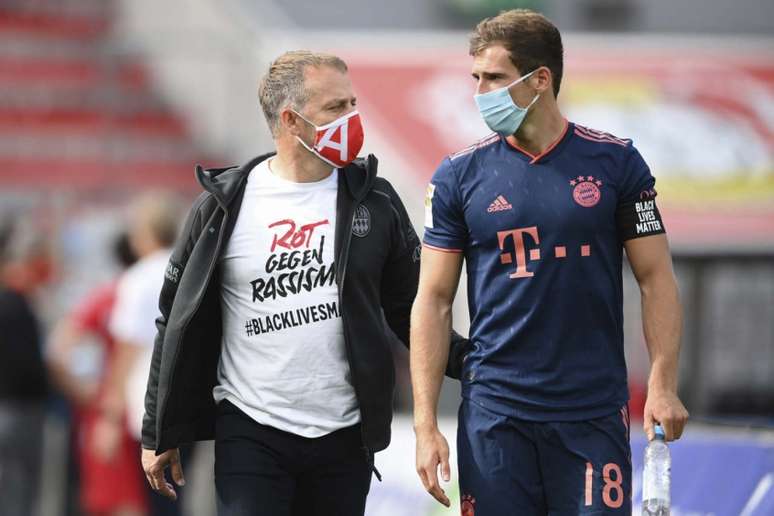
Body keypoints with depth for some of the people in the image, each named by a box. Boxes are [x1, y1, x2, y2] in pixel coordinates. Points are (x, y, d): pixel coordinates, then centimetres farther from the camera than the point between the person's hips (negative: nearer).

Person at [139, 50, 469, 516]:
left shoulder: (374, 201, 4)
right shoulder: (224, 206, -1)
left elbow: (408, 307, 10)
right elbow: (180, 323, 5)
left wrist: (465, 360, -7)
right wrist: (160, 434, 6)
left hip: (345, 437, 2)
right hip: (250, 432, -2)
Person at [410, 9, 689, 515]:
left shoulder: (616, 163, 1)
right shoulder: (460, 175, 2)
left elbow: (656, 279, 3)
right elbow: (434, 300, 3)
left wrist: (663, 386, -10)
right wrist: (425, 424, -4)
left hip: (594, 414, -1)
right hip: (495, 412, 1)